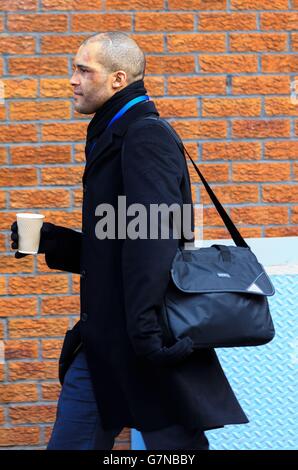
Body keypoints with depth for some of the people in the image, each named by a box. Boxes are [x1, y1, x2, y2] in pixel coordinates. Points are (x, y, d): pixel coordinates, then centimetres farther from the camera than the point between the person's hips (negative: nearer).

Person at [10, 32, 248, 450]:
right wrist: (49, 240, 8)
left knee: (175, 443, -1)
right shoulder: (113, 139, 18)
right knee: (67, 443, 9)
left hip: (144, 345, -10)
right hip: (103, 344, 10)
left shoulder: (145, 137, -13)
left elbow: (153, 238, -24)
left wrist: (145, 330, -30)